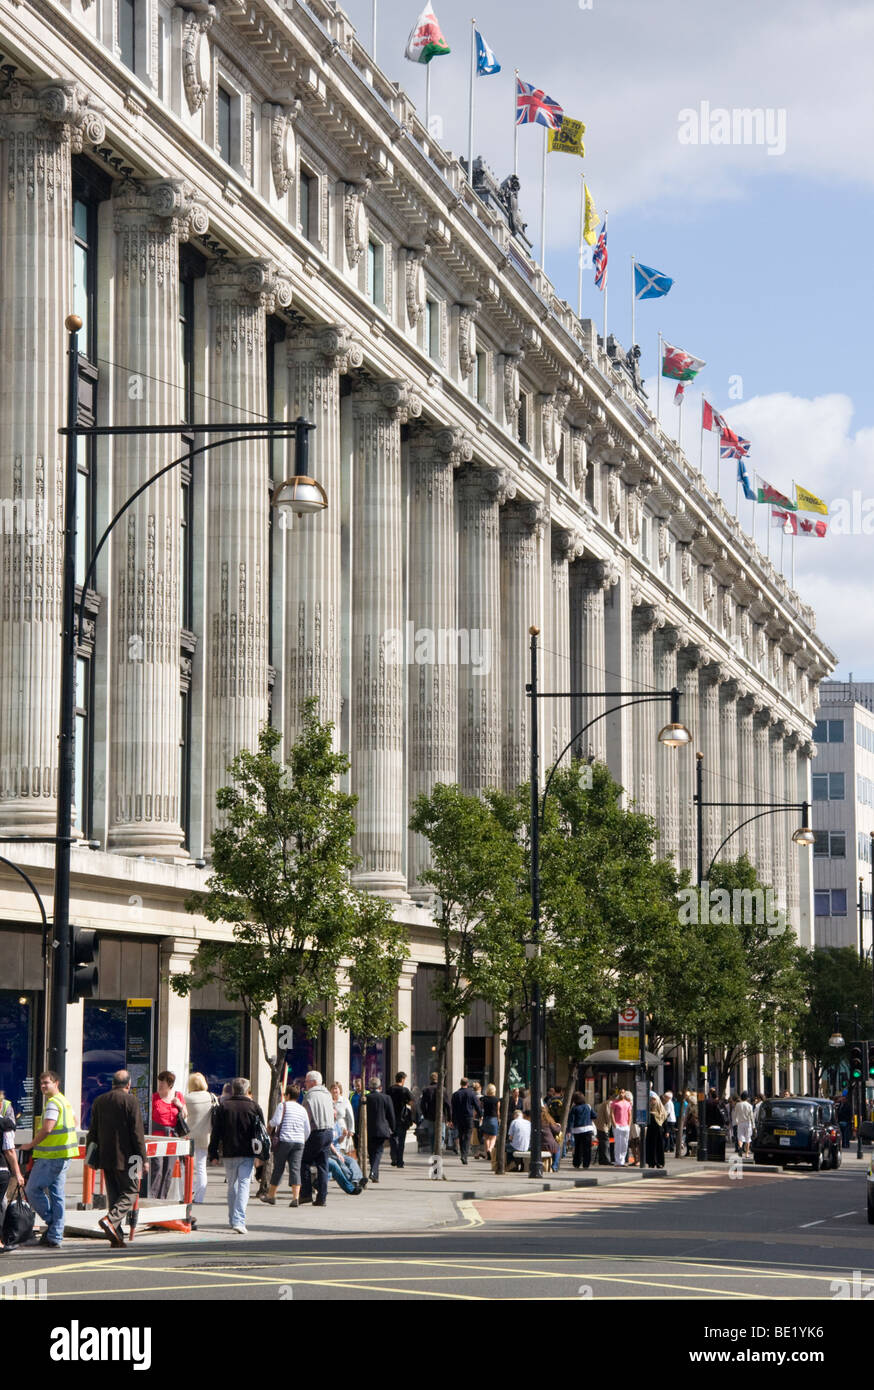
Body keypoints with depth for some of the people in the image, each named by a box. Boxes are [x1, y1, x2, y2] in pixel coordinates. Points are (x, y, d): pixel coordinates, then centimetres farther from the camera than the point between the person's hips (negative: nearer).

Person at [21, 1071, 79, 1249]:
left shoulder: (53, 1103, -14)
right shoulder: (65, 1101, 16)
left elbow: (47, 1129, -23)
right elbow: (74, 1122, 29)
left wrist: (31, 1144, -11)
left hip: (51, 1155, -10)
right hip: (64, 1155, 10)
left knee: (32, 1189, -1)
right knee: (57, 1194, 8)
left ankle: (51, 1222, 4)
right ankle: (55, 1236, 8)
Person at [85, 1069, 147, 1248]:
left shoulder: (99, 1101, 8)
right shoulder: (131, 1101, -9)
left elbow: (92, 1131, 12)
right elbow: (137, 1133, -11)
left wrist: (91, 1157, 19)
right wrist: (143, 1159, -7)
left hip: (105, 1157, 6)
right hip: (125, 1157, -6)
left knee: (113, 1195, 11)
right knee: (130, 1192, 4)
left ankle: (116, 1237, 7)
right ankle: (111, 1220, -19)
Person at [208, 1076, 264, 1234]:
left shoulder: (222, 1106, 1)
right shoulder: (254, 1107, 0)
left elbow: (216, 1132, 1)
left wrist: (213, 1154, 4)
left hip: (228, 1153, 2)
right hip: (247, 1153, -2)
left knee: (232, 1186, 17)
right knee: (243, 1185, -5)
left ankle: (233, 1220, 26)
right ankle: (239, 1220, -20)